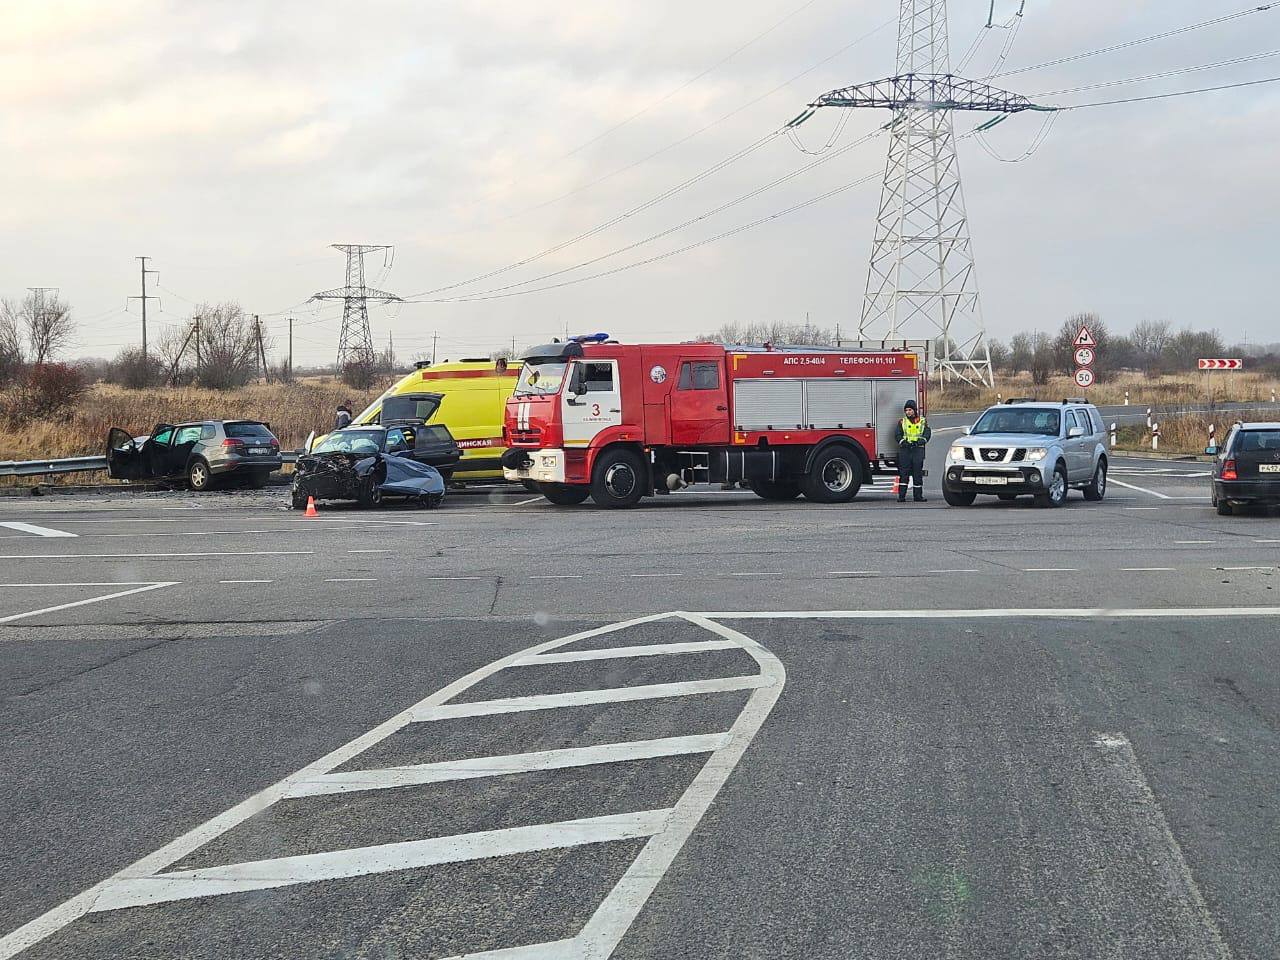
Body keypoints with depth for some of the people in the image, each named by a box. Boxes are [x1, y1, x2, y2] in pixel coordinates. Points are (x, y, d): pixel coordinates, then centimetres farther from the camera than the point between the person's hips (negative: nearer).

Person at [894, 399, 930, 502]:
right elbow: (897, 434, 2)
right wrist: (903, 442, -16)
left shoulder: (923, 421, 12)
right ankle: (901, 496, -8)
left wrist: (921, 440, -15)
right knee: (903, 474, -6)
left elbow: (927, 433, 3)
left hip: (918, 449, 1)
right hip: (905, 450, -1)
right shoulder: (902, 422, 11)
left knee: (918, 474, 3)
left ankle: (918, 496, 9)